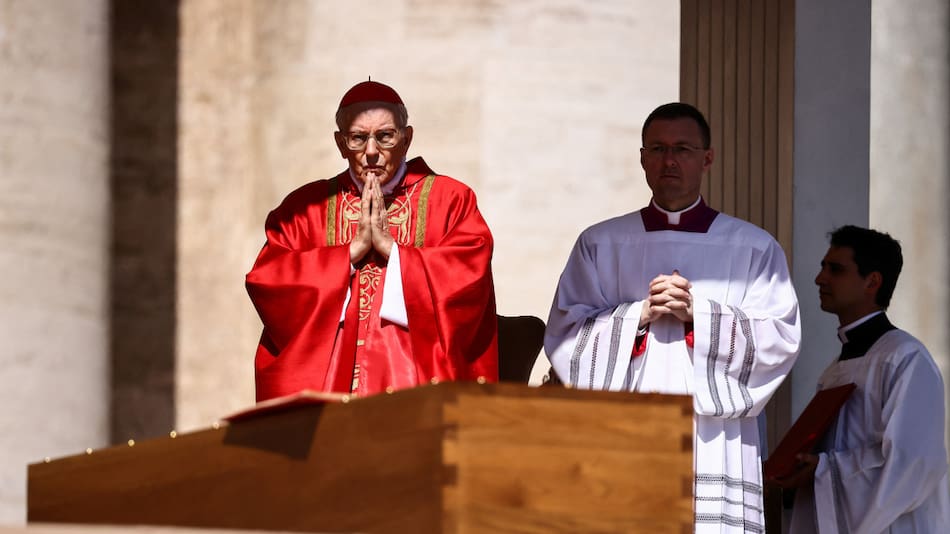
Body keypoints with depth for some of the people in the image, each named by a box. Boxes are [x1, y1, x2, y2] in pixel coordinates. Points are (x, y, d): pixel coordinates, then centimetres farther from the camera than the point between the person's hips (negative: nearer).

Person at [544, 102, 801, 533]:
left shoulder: (753, 248, 13)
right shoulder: (600, 244, 16)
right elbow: (563, 337, 7)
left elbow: (780, 339, 2)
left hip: (714, 445, -1)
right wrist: (638, 315, -7)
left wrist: (699, 314, -9)